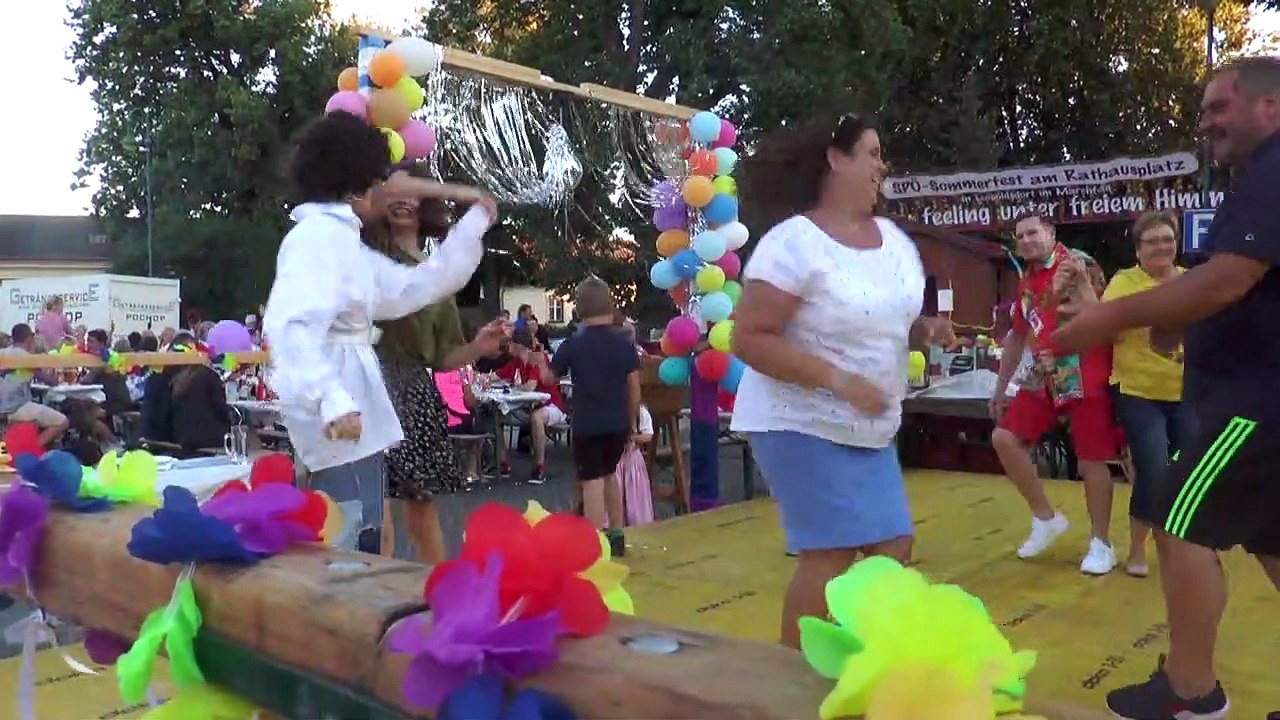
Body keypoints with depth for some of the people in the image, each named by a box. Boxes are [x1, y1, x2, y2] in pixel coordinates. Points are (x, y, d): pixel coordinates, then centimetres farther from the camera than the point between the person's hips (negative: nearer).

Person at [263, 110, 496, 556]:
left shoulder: (343, 241, 18)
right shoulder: (317, 236, -12)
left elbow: (416, 286, 22)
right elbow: (291, 326, -27)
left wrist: (475, 221, 25)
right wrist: (331, 401, -39)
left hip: (356, 414, 10)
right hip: (341, 419, -10)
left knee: (355, 546, 14)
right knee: (355, 547, -8)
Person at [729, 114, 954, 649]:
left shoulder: (894, 238, 7)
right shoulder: (794, 242, -17)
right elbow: (749, 340, -22)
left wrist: (927, 329, -3)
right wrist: (837, 380, -28)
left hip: (871, 429, 8)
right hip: (803, 425, -8)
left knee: (893, 548, 8)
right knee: (831, 554, -9)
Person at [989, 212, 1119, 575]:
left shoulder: (1079, 263, -7)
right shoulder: (1025, 282, 13)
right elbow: (1017, 337, 21)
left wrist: (1079, 282, -33)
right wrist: (1000, 388, 22)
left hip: (1085, 378, -7)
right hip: (1044, 379, 7)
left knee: (1091, 460, -2)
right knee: (1005, 438, -1)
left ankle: (1101, 544, 14)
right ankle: (1045, 517, 14)